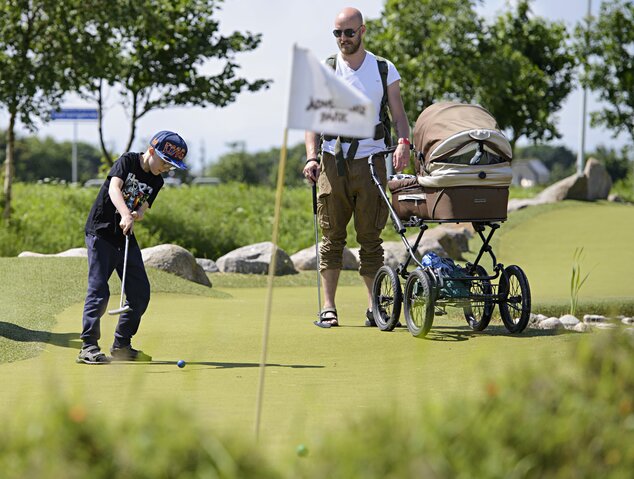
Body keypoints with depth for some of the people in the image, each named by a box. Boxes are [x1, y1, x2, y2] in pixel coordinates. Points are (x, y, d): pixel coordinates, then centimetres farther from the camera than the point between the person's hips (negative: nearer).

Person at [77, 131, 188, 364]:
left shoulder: (156, 182, 8)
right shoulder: (128, 161, -11)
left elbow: (142, 208, 0)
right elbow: (114, 188, -27)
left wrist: (138, 214, -24)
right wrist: (125, 215, -42)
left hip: (126, 237, 7)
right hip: (101, 232, -7)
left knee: (140, 292, 6)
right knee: (99, 289, -13)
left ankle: (121, 345, 18)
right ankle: (88, 347, -11)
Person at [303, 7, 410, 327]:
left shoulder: (384, 69, 9)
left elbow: (398, 114, 5)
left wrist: (403, 142, -16)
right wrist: (311, 157, -9)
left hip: (371, 160, 0)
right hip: (333, 160, 0)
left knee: (370, 237, 1)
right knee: (332, 235, -1)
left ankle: (374, 307, 4)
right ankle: (328, 307, 1)